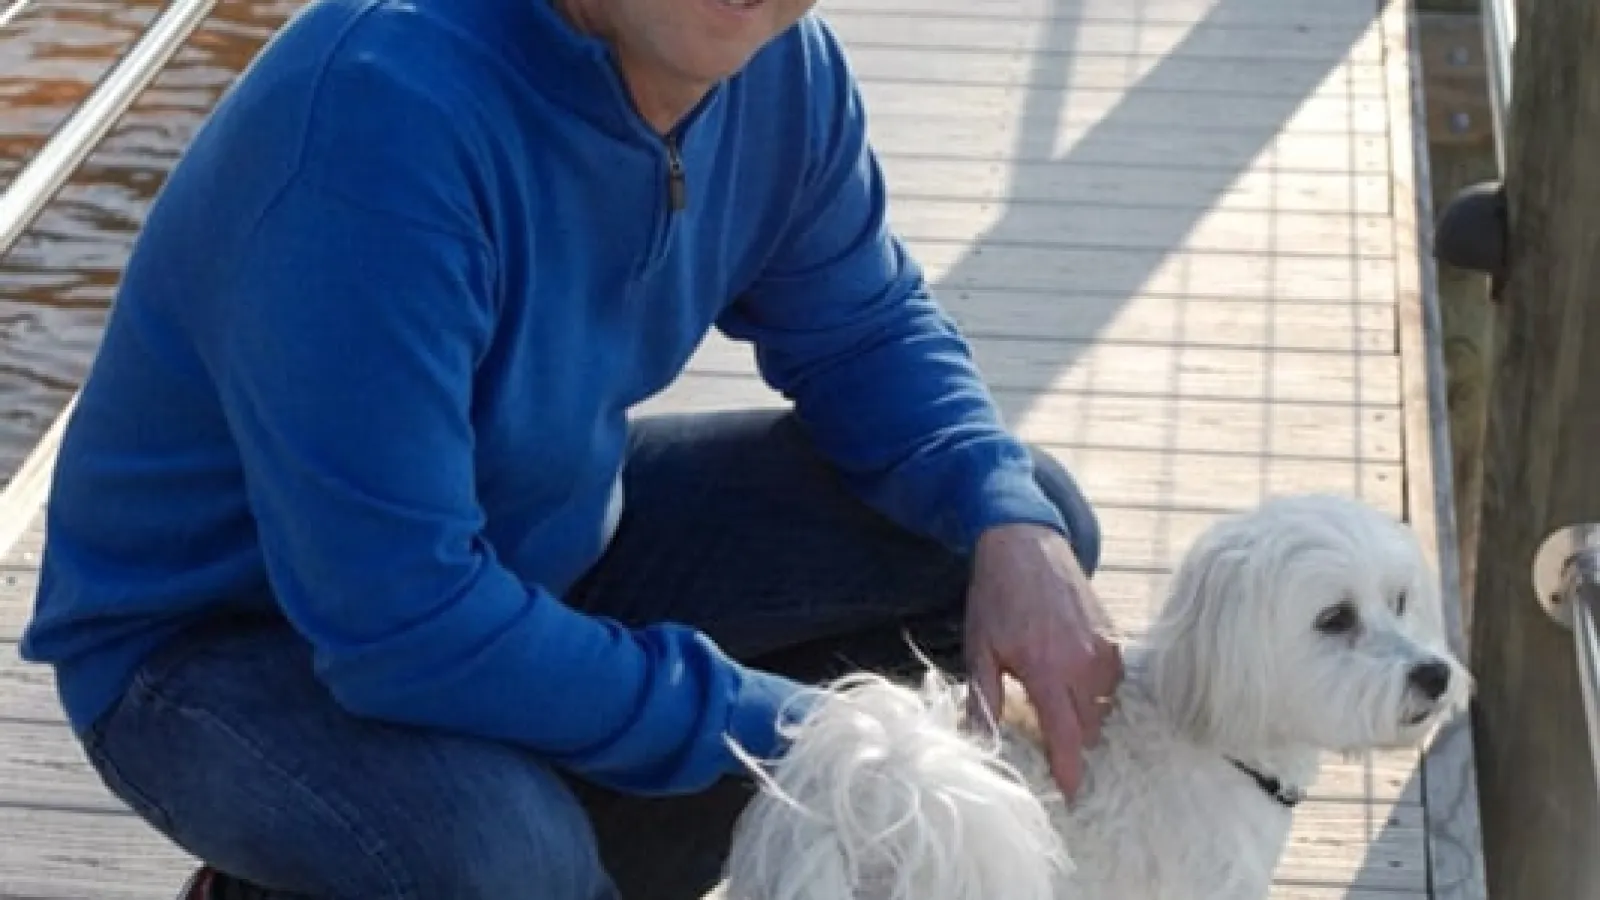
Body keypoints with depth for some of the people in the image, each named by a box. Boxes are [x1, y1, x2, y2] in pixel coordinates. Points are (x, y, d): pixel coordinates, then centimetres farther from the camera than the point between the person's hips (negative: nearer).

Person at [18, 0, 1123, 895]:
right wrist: (788, 740, -26)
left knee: (1030, 519, 1)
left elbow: (867, 328, 5)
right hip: (219, 630, -7)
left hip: (542, 539, 8)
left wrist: (1010, 526, -16)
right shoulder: (382, 117, -35)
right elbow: (396, 621, -35)